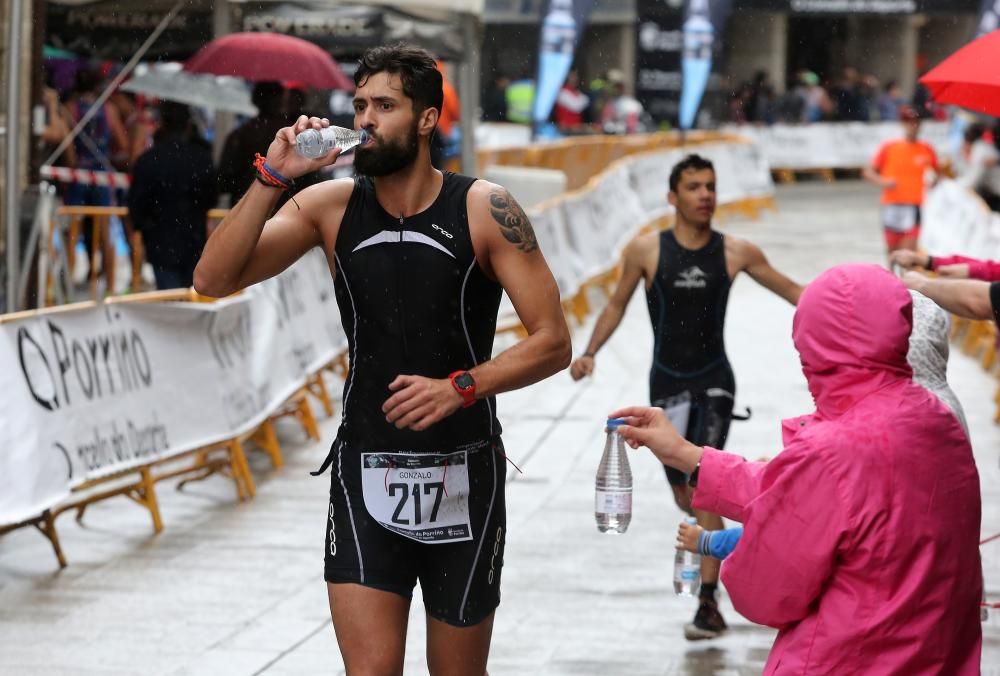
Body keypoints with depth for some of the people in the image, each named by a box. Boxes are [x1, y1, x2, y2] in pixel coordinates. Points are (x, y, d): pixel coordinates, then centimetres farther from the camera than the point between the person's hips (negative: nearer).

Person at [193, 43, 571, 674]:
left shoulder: (484, 211, -8)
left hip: (463, 479, -1)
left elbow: (553, 342, -8)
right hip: (366, 478, 1)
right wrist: (271, 178, -16)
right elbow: (214, 280, -7)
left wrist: (461, 386, -22)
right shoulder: (332, 206, 0)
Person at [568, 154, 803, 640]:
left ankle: (709, 605, -14)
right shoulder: (646, 251, -6)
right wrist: (590, 352, -5)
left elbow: (789, 289, 7)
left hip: (714, 380, -1)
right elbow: (618, 304, 6)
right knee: (685, 496, 8)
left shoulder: (735, 253, -5)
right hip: (667, 382, 1)